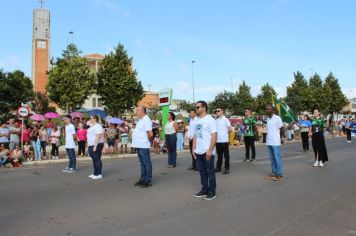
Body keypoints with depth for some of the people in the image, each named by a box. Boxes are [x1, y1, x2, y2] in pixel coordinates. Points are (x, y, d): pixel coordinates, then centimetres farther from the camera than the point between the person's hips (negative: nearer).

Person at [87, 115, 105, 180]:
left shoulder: (97, 126, -14)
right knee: (94, 160, 14)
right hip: (91, 145, 10)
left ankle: (99, 174, -1)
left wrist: (95, 146, -26)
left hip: (96, 145, -10)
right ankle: (95, 173, 22)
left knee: (97, 160, -6)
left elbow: (98, 137, -22)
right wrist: (89, 145, 22)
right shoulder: (92, 126, 19)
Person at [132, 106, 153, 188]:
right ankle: (143, 179, 26)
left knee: (147, 163, -1)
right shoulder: (140, 120, 15)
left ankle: (148, 181, 5)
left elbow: (150, 134, -21)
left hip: (143, 146, -10)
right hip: (138, 145, 10)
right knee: (142, 163, 17)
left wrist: (148, 141, -6)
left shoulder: (146, 120, -16)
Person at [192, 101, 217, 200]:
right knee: (202, 172, 14)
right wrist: (194, 149, 11)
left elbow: (214, 135, -15)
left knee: (210, 172, 3)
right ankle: (204, 190, 25)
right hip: (198, 152, 7)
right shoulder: (196, 120, 13)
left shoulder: (210, 119, -9)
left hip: (207, 152, -7)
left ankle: (212, 192, 14)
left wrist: (210, 150, -20)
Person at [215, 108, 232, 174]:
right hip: (218, 140, 5)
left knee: (226, 155, 3)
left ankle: (227, 168, 10)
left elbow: (230, 129, -6)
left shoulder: (225, 119, -6)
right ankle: (218, 167, 21)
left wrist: (226, 134, 5)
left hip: (224, 140, -5)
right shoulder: (216, 121, 9)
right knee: (219, 155, 13)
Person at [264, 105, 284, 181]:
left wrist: (281, 138, 2)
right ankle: (274, 173, 21)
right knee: (272, 158, 12)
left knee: (277, 158, -2)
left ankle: (279, 175, 5)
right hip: (268, 142, 7)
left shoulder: (277, 118, -9)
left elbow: (281, 129, -4)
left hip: (275, 142, -7)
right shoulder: (267, 118, 11)